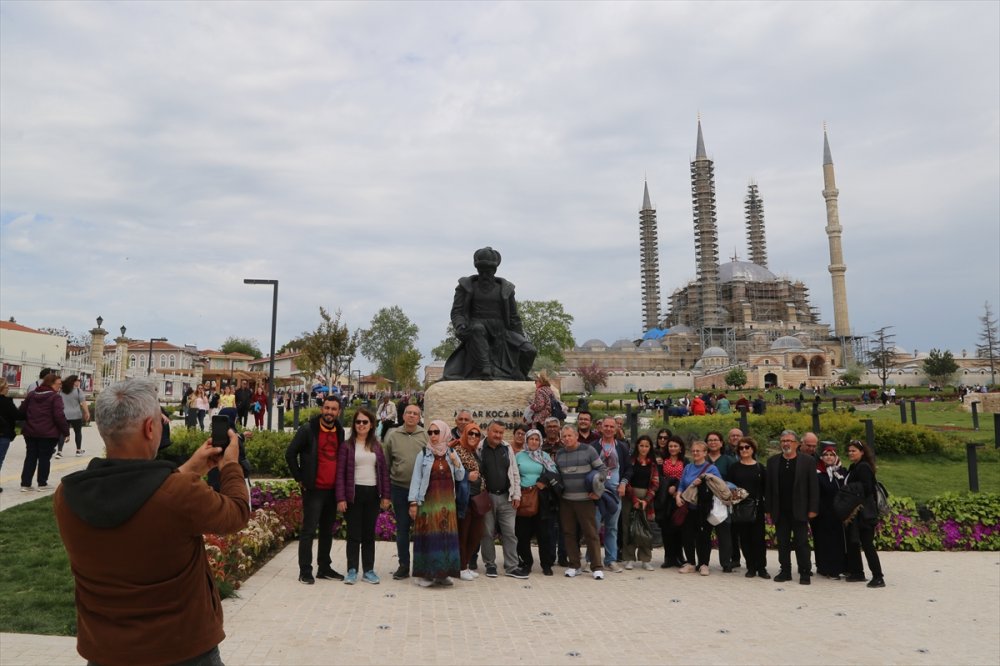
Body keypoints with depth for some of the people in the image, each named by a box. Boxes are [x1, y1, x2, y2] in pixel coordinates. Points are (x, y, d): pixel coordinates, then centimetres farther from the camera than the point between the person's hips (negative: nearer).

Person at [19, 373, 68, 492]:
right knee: (44, 458, 5)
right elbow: (59, 416, -16)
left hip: (31, 432, 5)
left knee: (30, 457, 12)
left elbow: (21, 412, 11)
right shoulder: (55, 397, -10)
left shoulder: (31, 395, 10)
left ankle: (25, 484, 12)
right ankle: (42, 484, 11)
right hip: (49, 433, -5)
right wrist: (66, 432, -10)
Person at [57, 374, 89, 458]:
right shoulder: (78, 390, -8)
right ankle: (79, 450, 20)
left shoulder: (62, 390, 9)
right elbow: (83, 403, -12)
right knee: (78, 432, 11)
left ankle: (59, 451, -8)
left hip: (64, 415, 4)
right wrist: (87, 413, -6)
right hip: (76, 415, -4)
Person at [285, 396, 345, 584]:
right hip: (313, 489, -6)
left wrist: (341, 484, 12)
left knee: (327, 531, 13)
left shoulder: (340, 432, 9)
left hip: (332, 489, 6)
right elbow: (290, 454, -6)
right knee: (308, 530, -1)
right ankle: (305, 571, 8)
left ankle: (324, 568, 23)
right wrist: (300, 479, -6)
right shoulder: (308, 429, -8)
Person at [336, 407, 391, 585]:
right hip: (354, 493, -3)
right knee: (354, 534, 2)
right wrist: (341, 498, -11)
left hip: (373, 494, 3)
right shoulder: (347, 445, 0)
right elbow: (340, 473, -4)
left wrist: (385, 495, 2)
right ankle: (352, 570, 10)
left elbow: (383, 471, 9)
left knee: (369, 534, 9)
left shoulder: (377, 446, 10)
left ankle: (368, 570, 16)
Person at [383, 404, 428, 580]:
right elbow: (385, 463, 6)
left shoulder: (426, 436, -1)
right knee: (402, 528, 10)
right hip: (399, 488, 1)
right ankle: (403, 566, 22)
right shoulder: (392, 435, 1)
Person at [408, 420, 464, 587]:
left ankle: (443, 573, 11)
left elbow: (460, 477, 10)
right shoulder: (423, 454, 0)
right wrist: (413, 502, -8)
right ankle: (425, 573, 4)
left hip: (447, 502, 3)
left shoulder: (451, 453, 8)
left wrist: (456, 463, -8)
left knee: (446, 535, 2)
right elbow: (416, 478, -2)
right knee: (428, 535, -3)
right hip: (428, 501, -3)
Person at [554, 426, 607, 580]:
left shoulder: (588, 450, -3)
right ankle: (574, 566, 19)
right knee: (569, 533, 8)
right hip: (565, 500, 4)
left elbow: (602, 469, -2)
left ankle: (597, 567, 6)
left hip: (585, 499, -4)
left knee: (591, 533, -2)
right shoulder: (559, 454, 11)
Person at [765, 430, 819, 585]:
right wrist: (769, 509, 4)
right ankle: (785, 571, 18)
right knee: (782, 543, 8)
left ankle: (805, 573, 13)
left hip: (799, 511, -3)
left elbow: (814, 486, -2)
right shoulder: (773, 461, 7)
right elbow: (768, 487, 7)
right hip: (780, 511, 3)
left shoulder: (808, 461, -1)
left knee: (802, 543, 2)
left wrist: (812, 509, -8)